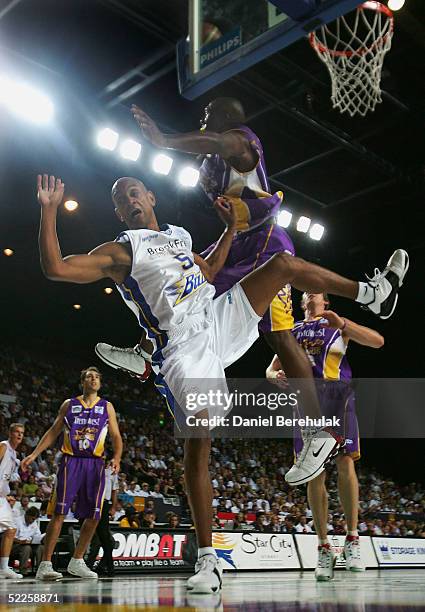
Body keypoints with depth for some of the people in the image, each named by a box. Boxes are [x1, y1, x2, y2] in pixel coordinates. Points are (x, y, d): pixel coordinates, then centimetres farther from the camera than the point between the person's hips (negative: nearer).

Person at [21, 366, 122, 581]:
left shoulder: (107, 407, 12)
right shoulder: (69, 404, 11)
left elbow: (116, 436, 8)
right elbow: (53, 432, 12)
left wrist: (117, 457, -10)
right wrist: (34, 454, 3)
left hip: (95, 464, 2)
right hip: (71, 461, -2)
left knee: (93, 516, 2)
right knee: (59, 513, -10)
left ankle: (77, 562, 18)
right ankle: (45, 565, -7)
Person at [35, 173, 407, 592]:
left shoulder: (179, 235, 22)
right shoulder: (120, 251, 2)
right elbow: (55, 268, -10)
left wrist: (230, 229, 29)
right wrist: (49, 211, -16)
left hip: (219, 322, 6)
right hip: (183, 348, -6)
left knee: (283, 264, 0)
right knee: (197, 441, -16)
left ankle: (374, 294, 13)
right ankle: (207, 561, -6)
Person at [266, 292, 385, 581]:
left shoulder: (338, 325, 15)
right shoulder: (291, 330, 24)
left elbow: (378, 342, 0)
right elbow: (270, 370, 21)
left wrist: (342, 322, -15)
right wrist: (277, 376, -6)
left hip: (336, 394, -2)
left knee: (345, 462, -16)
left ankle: (352, 539, -5)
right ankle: (324, 549, 2)